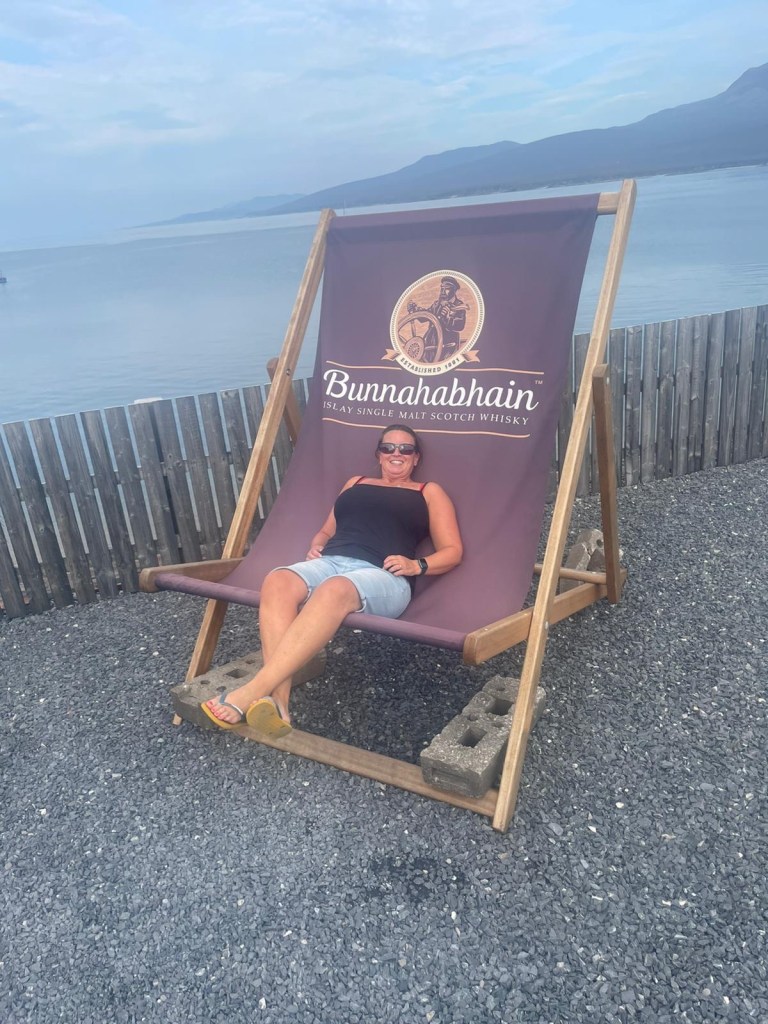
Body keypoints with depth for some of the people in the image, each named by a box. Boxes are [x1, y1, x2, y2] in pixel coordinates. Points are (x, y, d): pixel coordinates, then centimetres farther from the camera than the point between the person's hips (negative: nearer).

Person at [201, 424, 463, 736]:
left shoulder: (429, 492, 20)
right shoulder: (355, 483, 32)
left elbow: (453, 551, 13)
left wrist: (416, 565, -6)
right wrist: (316, 546, 11)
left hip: (384, 576, -4)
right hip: (330, 562, 4)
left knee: (334, 591, -41)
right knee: (277, 582, -32)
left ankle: (252, 692, -46)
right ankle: (277, 702, -43)